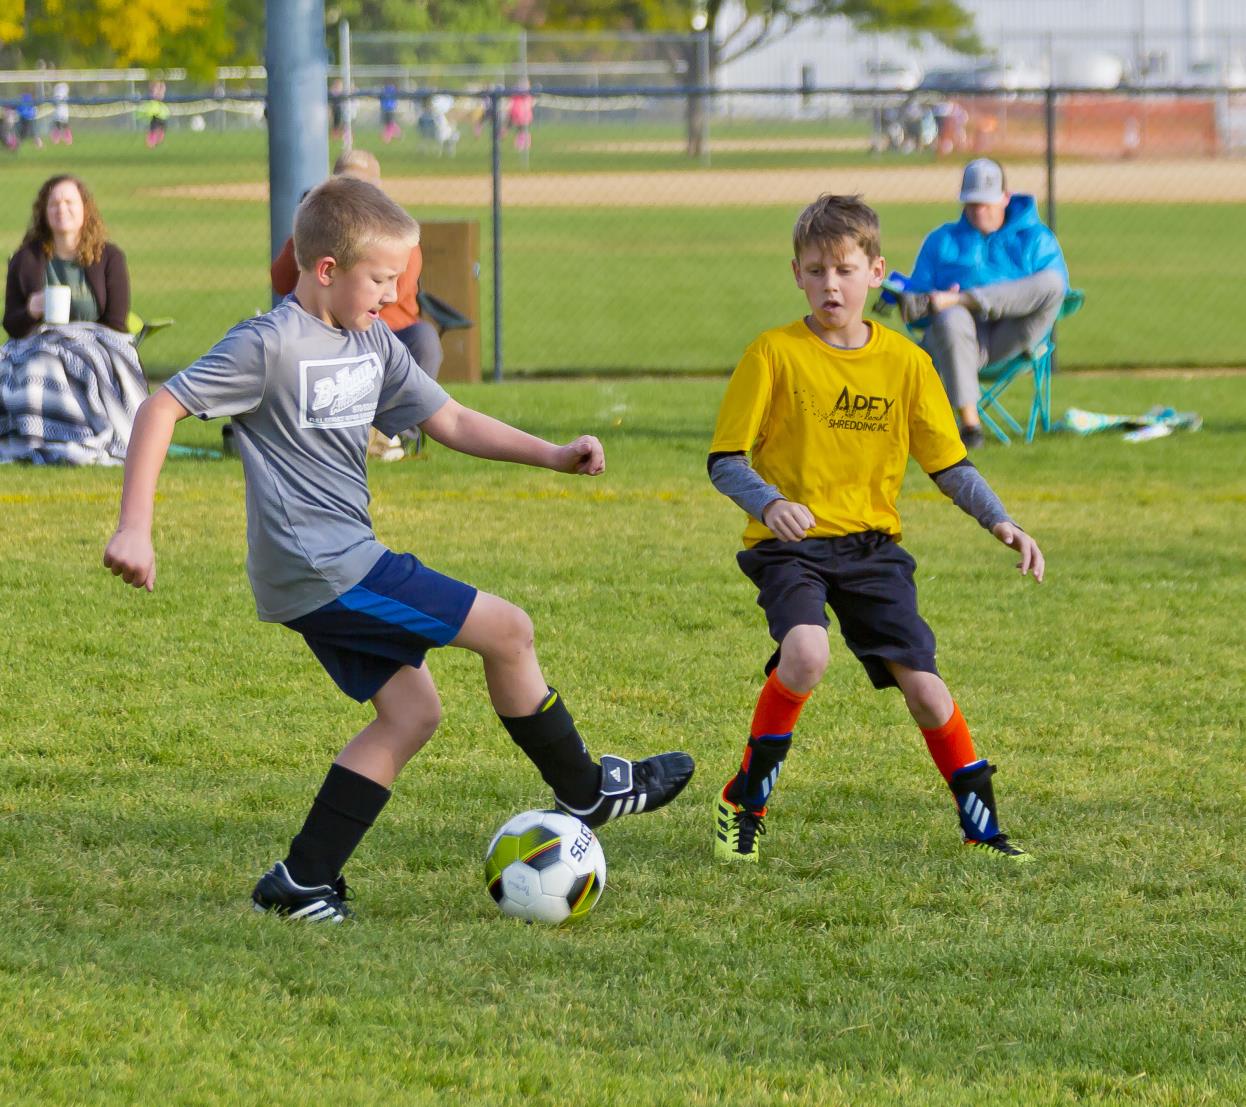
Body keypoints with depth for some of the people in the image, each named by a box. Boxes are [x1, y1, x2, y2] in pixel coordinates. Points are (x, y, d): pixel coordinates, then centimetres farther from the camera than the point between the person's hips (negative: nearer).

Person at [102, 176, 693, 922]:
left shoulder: (374, 348, 12)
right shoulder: (269, 346, -14)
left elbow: (451, 420, 17)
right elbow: (162, 409, -14)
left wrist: (554, 456, 5)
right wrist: (135, 529, -20)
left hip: (343, 565, 10)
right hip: (323, 569, -10)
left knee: (411, 713, 8)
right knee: (508, 631, -5)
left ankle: (302, 882, 6)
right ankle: (587, 791, 12)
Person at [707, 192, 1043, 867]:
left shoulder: (904, 362, 4)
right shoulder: (774, 354, -6)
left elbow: (949, 464, 8)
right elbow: (725, 461, -7)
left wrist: (1000, 523, -8)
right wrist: (769, 504, -27)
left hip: (872, 544, 3)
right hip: (791, 544, -3)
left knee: (921, 683, -5)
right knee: (806, 654, -29)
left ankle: (981, 824, 13)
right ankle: (744, 801, -11)